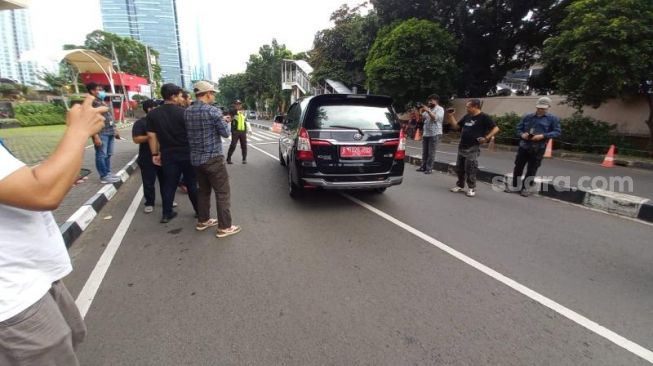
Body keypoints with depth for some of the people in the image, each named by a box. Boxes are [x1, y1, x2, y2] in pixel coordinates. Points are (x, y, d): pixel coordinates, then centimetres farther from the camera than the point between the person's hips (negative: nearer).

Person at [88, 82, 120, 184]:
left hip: (110, 133, 9)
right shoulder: (91, 103, -10)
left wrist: (115, 130, 24)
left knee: (108, 154, 14)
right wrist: (96, 136, -22)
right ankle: (104, 176, 1)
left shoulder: (102, 102, 19)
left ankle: (108, 173, 23)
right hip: (101, 133, -9)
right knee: (101, 155, -3)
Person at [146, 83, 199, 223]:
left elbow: (151, 136, 2)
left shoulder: (152, 114, 1)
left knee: (169, 184, 11)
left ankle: (166, 214, 17)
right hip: (186, 153, -3)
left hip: (167, 155, 3)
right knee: (192, 184, 7)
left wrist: (155, 154, 8)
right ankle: (199, 211, 17)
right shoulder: (183, 112, -11)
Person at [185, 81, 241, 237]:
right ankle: (224, 227, 3)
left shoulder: (187, 112, 7)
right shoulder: (213, 111, -14)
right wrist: (224, 122, 11)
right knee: (222, 193, 0)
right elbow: (225, 133, -9)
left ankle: (203, 221, 29)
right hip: (212, 158, -7)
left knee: (204, 190, 19)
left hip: (195, 158, 8)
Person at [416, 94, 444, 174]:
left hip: (435, 134, -6)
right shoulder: (428, 109, 17)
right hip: (425, 133, 6)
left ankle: (429, 168, -1)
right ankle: (423, 167, 14)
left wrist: (428, 111, -19)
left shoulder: (440, 109, -1)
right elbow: (422, 119, 17)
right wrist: (422, 112, 0)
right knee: (424, 152, 7)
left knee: (431, 152, -5)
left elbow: (436, 118, -18)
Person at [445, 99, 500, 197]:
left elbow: (496, 128, -8)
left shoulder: (484, 117, -8)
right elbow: (456, 126, 16)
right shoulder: (467, 116, 10)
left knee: (470, 170, -4)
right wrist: (450, 116, 5)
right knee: (459, 168, 12)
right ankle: (460, 185, 26)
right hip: (462, 147, 7)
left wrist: (486, 138, -18)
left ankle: (471, 188, 9)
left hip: (473, 148, -7)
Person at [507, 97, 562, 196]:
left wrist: (543, 136, -18)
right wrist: (522, 134, -10)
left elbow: (557, 132, -4)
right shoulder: (527, 117, 10)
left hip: (538, 149, -3)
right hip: (524, 146, 3)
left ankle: (526, 188, 15)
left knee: (531, 170, 3)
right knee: (518, 167, 7)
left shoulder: (553, 119, 2)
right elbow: (518, 128, 13)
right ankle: (515, 185, 19)